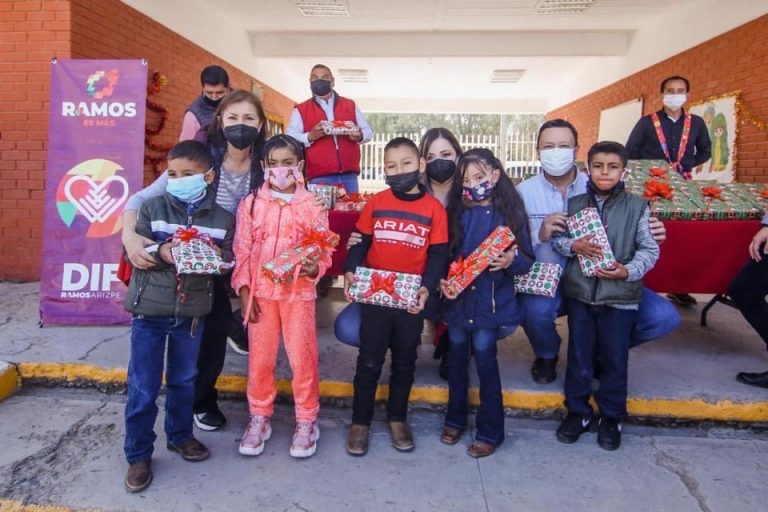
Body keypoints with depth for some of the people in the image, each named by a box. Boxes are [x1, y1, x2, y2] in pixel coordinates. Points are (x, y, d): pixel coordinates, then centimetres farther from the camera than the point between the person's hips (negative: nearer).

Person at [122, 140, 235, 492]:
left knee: (184, 380, 18)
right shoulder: (152, 207, -4)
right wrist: (160, 252, -24)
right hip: (150, 308, -1)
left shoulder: (222, 218, -1)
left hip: (192, 311, 2)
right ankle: (138, 454, 22)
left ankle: (180, 435, 39)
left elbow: (227, 260, 0)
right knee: (142, 386, 6)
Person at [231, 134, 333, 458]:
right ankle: (259, 418, 29)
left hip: (299, 292, -1)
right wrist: (244, 290, -4)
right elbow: (242, 251, 2)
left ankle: (306, 421, 22)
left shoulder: (312, 206, -1)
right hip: (260, 292, 1)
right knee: (259, 358, 11)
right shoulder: (251, 204, 2)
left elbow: (324, 251, 0)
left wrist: (315, 268, -22)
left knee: (303, 358, 4)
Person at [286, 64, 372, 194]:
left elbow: (368, 131, 16)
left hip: (349, 175, 3)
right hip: (319, 177, -2)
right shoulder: (300, 110, 8)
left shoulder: (350, 105, 16)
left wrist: (359, 136, -7)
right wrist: (310, 137, -18)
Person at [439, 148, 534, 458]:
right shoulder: (457, 212, 3)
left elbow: (527, 259, -2)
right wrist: (442, 281, -10)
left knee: (485, 361, 1)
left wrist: (512, 261, -22)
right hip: (458, 299, 4)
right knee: (457, 359, 15)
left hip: (492, 303, -3)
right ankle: (456, 419, 36)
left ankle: (490, 432, 21)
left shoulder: (511, 214, -5)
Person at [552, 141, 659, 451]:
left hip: (621, 296, -1)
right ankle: (578, 411, 31)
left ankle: (612, 417, 30)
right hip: (580, 293, 2)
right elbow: (555, 238, 5)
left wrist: (629, 271, -19)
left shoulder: (637, 207, -3)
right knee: (579, 357, 13)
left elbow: (649, 249, -3)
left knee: (615, 360, 10)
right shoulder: (575, 203, 3)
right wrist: (574, 245, -15)